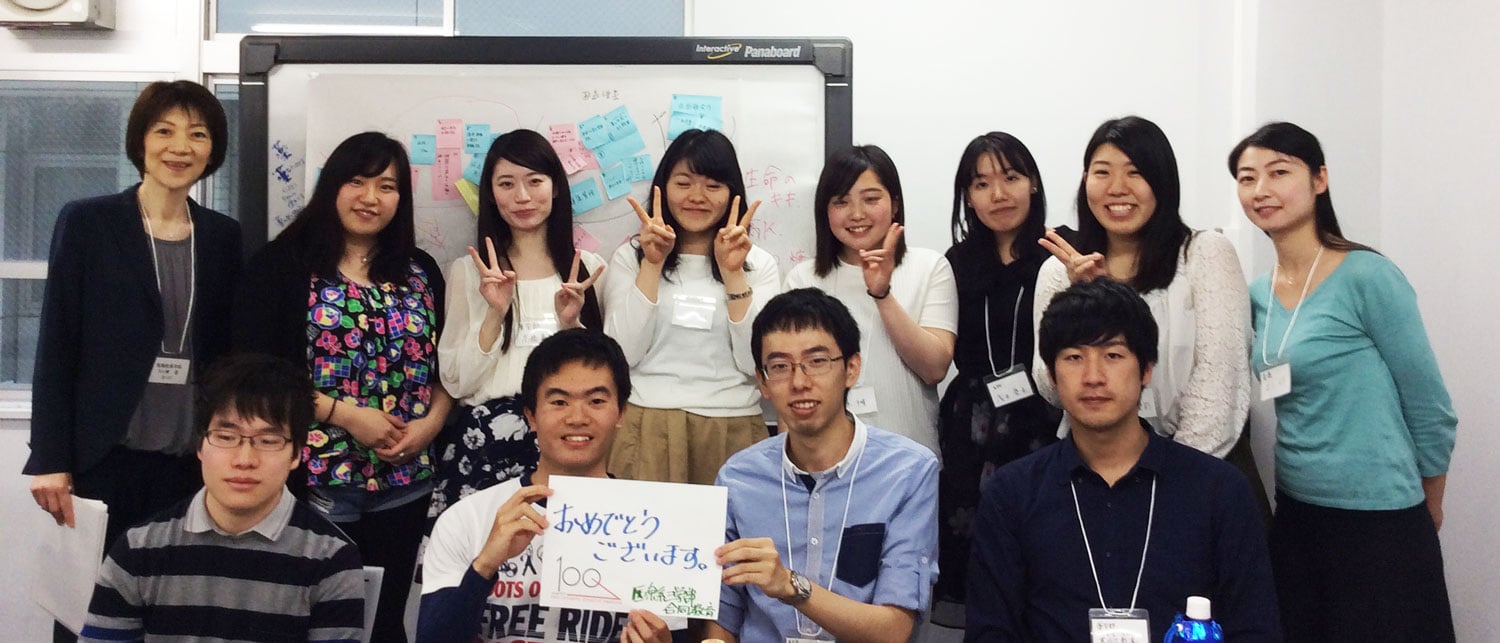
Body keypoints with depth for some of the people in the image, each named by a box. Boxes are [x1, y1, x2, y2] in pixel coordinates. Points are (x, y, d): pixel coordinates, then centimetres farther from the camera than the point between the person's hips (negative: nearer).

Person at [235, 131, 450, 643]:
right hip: (315, 480, -4)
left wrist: (430, 423, -5)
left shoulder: (420, 271, 11)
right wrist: (347, 414, -14)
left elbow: (446, 366, 13)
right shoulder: (283, 264, -3)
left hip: (404, 483, 4)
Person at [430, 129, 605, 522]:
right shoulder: (468, 271, 7)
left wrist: (571, 324, -9)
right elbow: (456, 383, 1)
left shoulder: (588, 269, 9)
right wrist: (494, 315, -11)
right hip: (487, 442, 0)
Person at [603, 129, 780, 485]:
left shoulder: (759, 263, 6)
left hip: (731, 431, 1)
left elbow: (756, 364, -6)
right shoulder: (630, 257, 5)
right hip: (646, 428, 0)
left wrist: (732, 272, -11)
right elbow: (621, 355, -7)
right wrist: (652, 265, -10)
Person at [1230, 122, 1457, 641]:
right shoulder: (1258, 295, 4)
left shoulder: (1367, 276, -13)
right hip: (1295, 515, 6)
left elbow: (1431, 409, -6)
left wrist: (1428, 506, 3)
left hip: (1380, 520, -6)